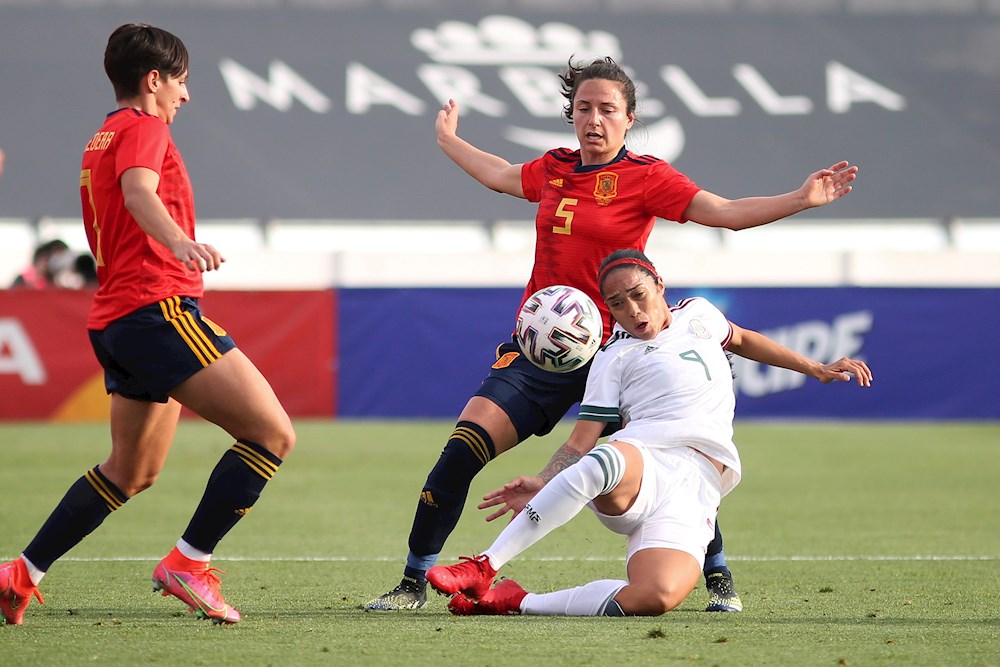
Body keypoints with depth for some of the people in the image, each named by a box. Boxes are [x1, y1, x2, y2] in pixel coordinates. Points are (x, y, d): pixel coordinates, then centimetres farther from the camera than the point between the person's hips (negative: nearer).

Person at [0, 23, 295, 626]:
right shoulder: (144, 128, -4)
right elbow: (138, 193, -25)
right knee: (273, 433, -14)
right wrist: (180, 242, -44)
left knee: (132, 472, 20)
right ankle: (190, 564, -14)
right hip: (160, 306, -10)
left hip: (116, 320, 10)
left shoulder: (101, 140, 24)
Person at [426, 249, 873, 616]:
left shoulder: (697, 314, 24)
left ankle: (514, 601, -19)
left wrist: (815, 369, 49)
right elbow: (581, 443, 5)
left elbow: (742, 340, 46)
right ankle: (483, 571, -40)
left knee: (658, 598, -32)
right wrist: (541, 485, -13)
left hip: (695, 492, 3)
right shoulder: (614, 358, 12)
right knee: (605, 462, -46)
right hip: (641, 463, -3)